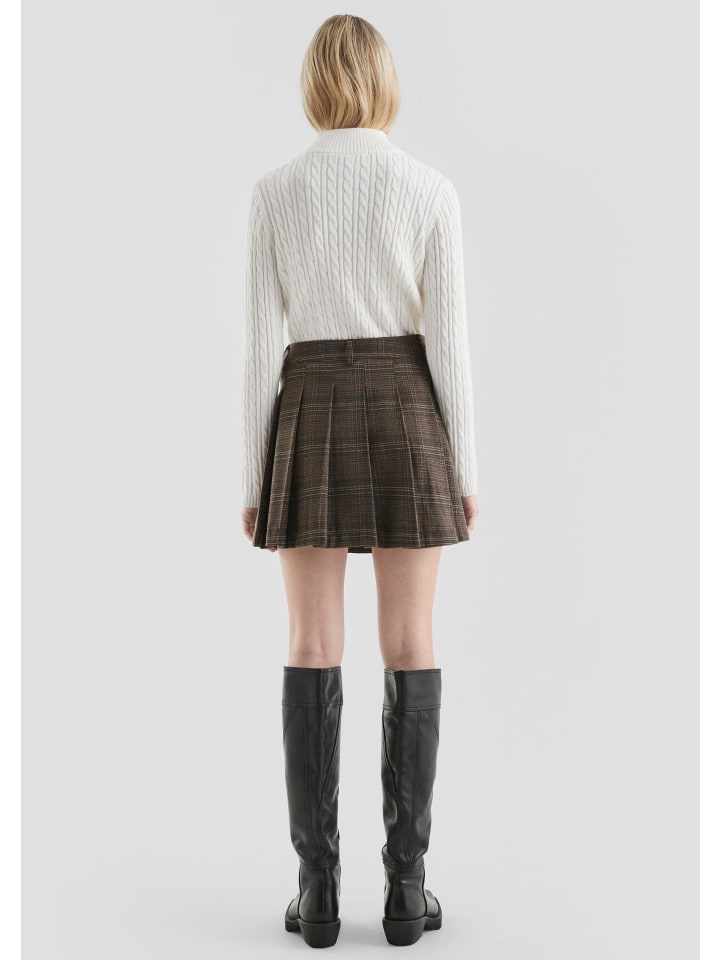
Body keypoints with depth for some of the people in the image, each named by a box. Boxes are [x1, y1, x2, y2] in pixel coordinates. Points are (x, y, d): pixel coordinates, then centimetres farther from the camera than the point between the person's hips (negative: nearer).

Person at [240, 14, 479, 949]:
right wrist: (466, 469, 3)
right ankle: (406, 887, 7)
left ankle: (319, 889, 5)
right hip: (406, 418, 0)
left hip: (313, 422, 1)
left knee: (314, 653, 4)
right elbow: (448, 338, -4)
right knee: (410, 651, 4)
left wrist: (252, 477, 4)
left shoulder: (274, 191, 0)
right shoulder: (431, 188, -1)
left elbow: (261, 344, -2)